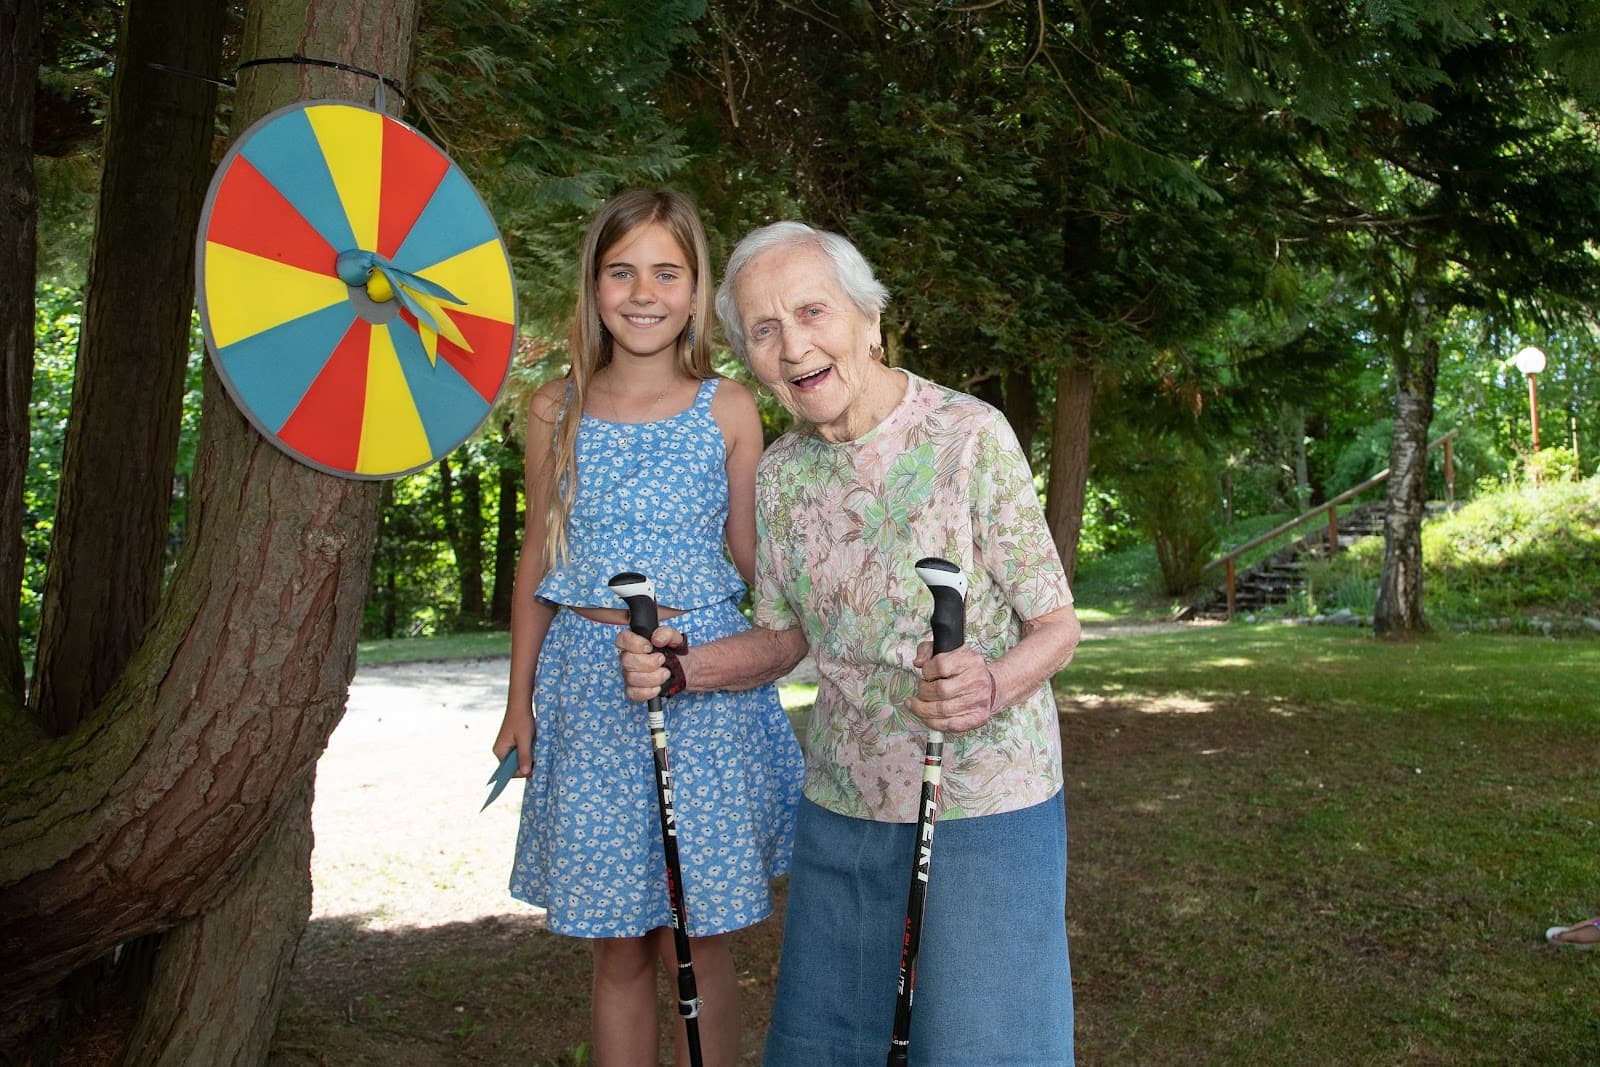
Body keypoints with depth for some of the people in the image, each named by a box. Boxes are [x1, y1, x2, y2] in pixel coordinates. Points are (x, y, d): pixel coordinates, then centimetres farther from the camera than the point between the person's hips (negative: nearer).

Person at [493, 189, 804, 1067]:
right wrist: (520, 697, 9)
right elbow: (537, 559, 9)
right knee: (618, 949, 10)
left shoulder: (727, 410, -1)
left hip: (704, 682, -1)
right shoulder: (555, 409, 4)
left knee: (697, 945, 5)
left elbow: (753, 557, 5)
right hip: (588, 683, 2)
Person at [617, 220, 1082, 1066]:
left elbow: (1057, 625, -11)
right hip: (839, 803, 5)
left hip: (986, 805, -5)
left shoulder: (970, 434, -14)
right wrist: (681, 668, -5)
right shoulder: (779, 472, 3)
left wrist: (990, 687, -32)